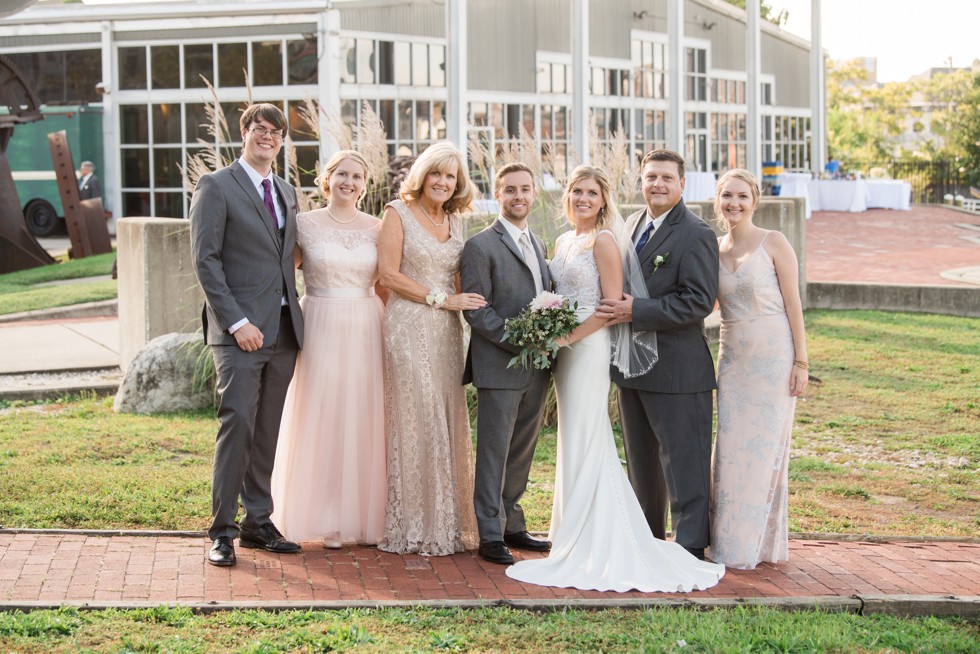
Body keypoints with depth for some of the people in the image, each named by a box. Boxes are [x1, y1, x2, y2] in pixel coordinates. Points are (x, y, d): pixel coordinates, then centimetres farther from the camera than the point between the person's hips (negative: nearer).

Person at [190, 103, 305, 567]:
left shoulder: (287, 192, 18)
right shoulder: (216, 186, -3)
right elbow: (205, 261, -9)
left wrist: (295, 316, 10)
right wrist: (236, 322, -15)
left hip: (283, 331, 6)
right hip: (240, 332, -6)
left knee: (267, 431, 10)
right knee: (236, 424, -10)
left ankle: (258, 522, 17)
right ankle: (222, 531, -4)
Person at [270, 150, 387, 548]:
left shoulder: (376, 228, 8)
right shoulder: (305, 224, 1)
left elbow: (383, 286, 14)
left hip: (365, 335, 2)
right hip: (321, 331, -2)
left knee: (363, 422, 4)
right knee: (321, 421, -1)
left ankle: (363, 516, 13)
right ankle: (325, 519, 7)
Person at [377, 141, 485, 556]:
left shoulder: (454, 221, 15)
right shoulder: (398, 213, -2)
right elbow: (388, 273, -9)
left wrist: (465, 301, 1)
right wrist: (440, 299, -12)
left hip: (447, 330, 6)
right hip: (409, 326, -6)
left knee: (448, 421, 5)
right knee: (415, 419, -7)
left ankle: (446, 522, 11)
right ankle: (413, 526, -1)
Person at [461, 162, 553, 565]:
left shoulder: (539, 245, 16)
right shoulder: (481, 247, -8)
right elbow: (476, 310, -12)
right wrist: (519, 342, -18)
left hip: (536, 368, 7)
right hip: (499, 367, -7)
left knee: (522, 452, 13)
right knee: (494, 453, -1)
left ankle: (512, 525, 22)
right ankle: (491, 536, 4)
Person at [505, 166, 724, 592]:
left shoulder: (602, 242, -9)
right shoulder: (563, 242, 15)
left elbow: (612, 306, -14)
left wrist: (569, 337, -18)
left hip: (589, 348, -8)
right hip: (564, 350, 8)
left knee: (584, 443, -6)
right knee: (574, 443, 11)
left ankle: (583, 544, -2)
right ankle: (573, 537, 17)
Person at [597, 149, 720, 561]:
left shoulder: (696, 235, -14)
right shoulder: (633, 224, 11)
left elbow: (699, 302, -21)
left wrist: (636, 311, -23)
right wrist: (618, 308, 5)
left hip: (677, 368, -9)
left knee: (683, 461, -2)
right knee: (641, 459, 19)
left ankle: (690, 548, 5)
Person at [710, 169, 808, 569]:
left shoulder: (773, 243, -6)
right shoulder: (713, 250, 7)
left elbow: (793, 304, -6)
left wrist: (801, 361, -10)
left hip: (774, 356, -4)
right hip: (733, 358, 5)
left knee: (765, 448, 1)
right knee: (732, 450, 5)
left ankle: (760, 544, 10)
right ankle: (730, 541, 13)